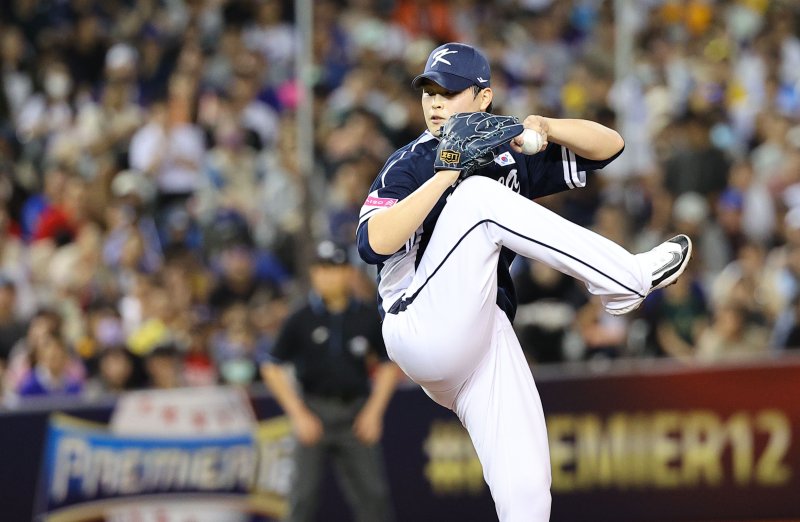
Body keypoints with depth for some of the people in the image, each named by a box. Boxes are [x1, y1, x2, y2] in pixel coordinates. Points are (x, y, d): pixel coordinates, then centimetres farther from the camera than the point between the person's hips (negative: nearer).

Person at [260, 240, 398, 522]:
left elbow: (388, 364, 12)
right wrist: (299, 414, -6)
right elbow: (272, 368, 1)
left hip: (357, 411, 1)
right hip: (315, 410, -1)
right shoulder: (301, 320, -1)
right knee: (304, 493, -4)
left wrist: (374, 411, 1)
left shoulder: (368, 318, 3)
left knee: (373, 493, 0)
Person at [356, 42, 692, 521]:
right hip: (424, 327, -4)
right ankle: (626, 279, -20)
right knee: (478, 196, -22)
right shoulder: (410, 165, 3)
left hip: (488, 338, 4)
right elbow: (374, 244, -14)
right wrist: (445, 176, -17)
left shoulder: (511, 155, 17)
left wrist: (544, 128, -7)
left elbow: (609, 146, 11)